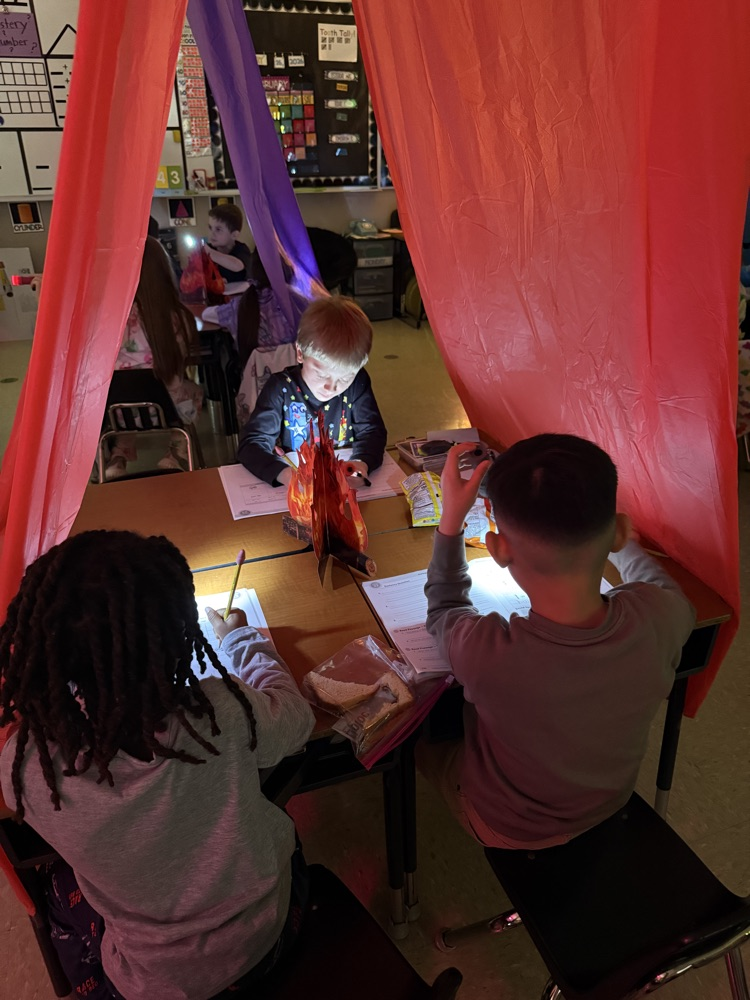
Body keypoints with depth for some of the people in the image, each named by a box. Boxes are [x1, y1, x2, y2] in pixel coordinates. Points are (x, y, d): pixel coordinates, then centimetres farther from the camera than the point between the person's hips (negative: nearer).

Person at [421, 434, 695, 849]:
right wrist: (625, 545, 15)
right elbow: (653, 577, -4)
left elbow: (443, 610, -16)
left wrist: (451, 516, -16)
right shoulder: (660, 615, -33)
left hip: (509, 831, -3)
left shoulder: (485, 654, -43)